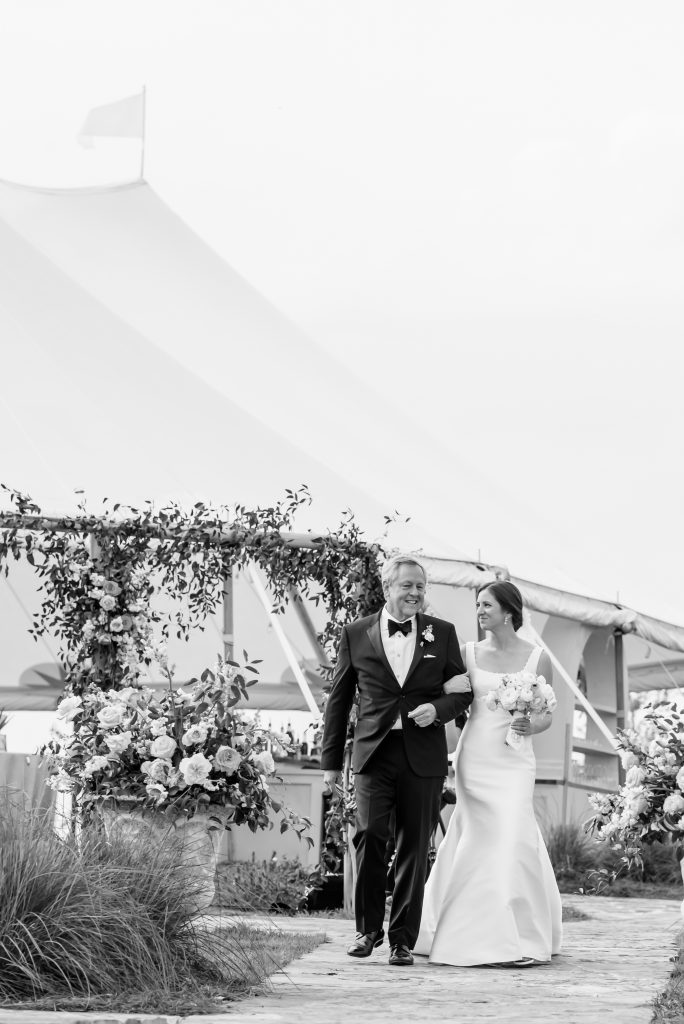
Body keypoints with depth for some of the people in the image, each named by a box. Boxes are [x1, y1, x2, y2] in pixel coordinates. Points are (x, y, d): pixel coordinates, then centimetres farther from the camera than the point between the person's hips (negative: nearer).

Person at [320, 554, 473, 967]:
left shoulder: (442, 633, 9)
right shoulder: (356, 634, 7)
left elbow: (463, 691, 14)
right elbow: (339, 698, 11)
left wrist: (437, 708, -9)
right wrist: (332, 760, 10)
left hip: (424, 757, 1)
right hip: (375, 751, -1)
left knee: (415, 848, 3)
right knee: (370, 835, -13)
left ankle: (403, 939, 12)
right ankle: (368, 929, 5)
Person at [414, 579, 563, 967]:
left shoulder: (538, 657, 2)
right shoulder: (469, 652, 6)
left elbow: (547, 715, 6)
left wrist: (532, 725, -13)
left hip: (513, 760, -2)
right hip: (473, 757, 2)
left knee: (511, 840, -10)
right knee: (477, 841, 3)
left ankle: (521, 939, -2)